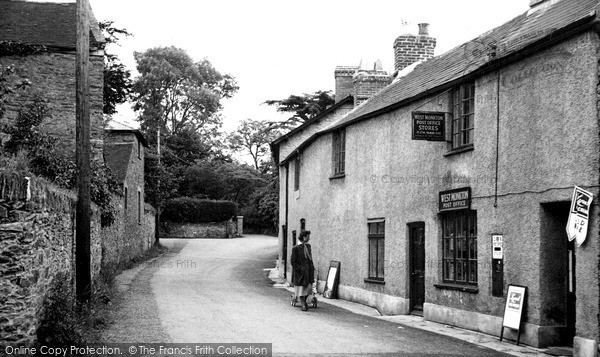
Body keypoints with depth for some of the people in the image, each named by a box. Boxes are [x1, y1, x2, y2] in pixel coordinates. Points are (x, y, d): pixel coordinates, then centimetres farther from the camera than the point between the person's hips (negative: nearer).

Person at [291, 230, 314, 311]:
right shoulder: (296, 248, -12)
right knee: (301, 289, 3)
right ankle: (303, 305, 15)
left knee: (309, 288, 6)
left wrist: (312, 267, 9)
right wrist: (301, 269, -17)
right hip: (300, 272, -6)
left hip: (309, 272, 6)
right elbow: (293, 262, -11)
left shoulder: (308, 246, 9)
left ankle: (304, 301, 29)